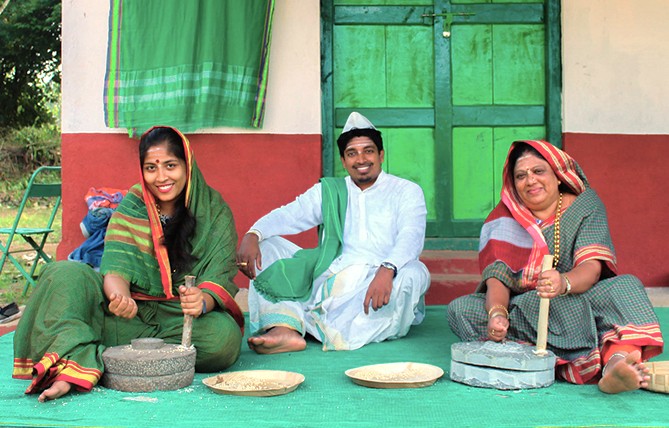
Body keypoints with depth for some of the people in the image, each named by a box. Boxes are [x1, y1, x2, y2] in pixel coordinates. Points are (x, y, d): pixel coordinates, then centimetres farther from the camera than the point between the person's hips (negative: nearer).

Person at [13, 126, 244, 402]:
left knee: (225, 336, -35)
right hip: (134, 313, 2)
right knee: (65, 275, -19)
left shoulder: (215, 211, -3)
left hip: (184, 318, -1)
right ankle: (73, 369, -39)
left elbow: (220, 276, -12)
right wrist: (120, 296, -34)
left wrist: (202, 300, -36)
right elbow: (116, 265, -10)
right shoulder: (133, 204, 2)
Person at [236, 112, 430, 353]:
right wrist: (253, 234, -16)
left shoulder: (406, 191, 8)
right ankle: (286, 327, -32)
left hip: (377, 283, -3)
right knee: (265, 246, -5)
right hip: (331, 279, 3)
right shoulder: (328, 191, 19)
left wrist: (386, 270, -31)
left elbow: (411, 237, -10)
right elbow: (288, 215, 6)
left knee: (414, 274, -34)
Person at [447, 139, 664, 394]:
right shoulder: (504, 219, 5)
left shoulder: (585, 205, 2)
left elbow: (592, 267, -15)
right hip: (519, 310, 1)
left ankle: (619, 358, -56)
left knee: (626, 286, -26)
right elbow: (497, 277, -8)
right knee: (459, 309, -26)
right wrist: (497, 312, -31)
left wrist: (564, 283, -39)